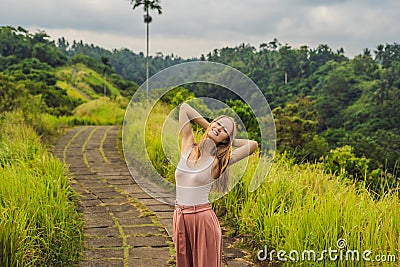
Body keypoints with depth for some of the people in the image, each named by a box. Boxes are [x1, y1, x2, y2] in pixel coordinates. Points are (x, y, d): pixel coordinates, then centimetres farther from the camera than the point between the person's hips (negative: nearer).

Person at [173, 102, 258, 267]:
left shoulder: (219, 162, -7)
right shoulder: (188, 147, 3)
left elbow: (253, 144, -13)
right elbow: (184, 108, 7)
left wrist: (228, 140, 0)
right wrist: (208, 128, 9)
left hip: (203, 220, -4)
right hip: (180, 219, 4)